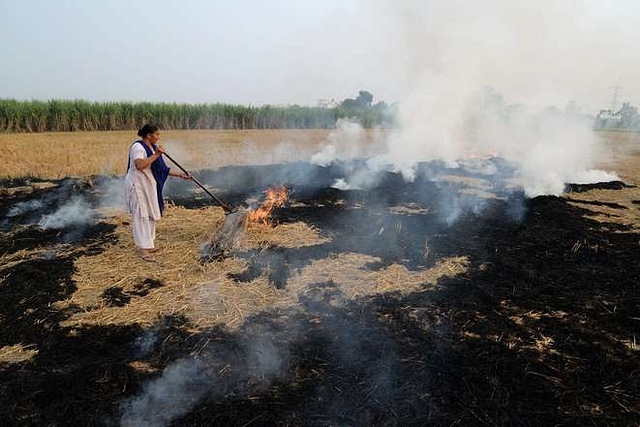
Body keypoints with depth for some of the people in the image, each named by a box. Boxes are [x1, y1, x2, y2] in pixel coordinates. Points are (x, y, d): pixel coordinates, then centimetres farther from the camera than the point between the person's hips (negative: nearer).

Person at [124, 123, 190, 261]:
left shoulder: (154, 148, 10)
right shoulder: (138, 147, -16)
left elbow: (163, 169, 14)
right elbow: (139, 165, -33)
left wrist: (179, 174, 8)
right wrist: (156, 155, -29)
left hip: (150, 186, 9)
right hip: (137, 185, -9)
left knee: (150, 215, 13)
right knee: (141, 215, -8)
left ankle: (148, 245, 25)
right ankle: (143, 250, -6)